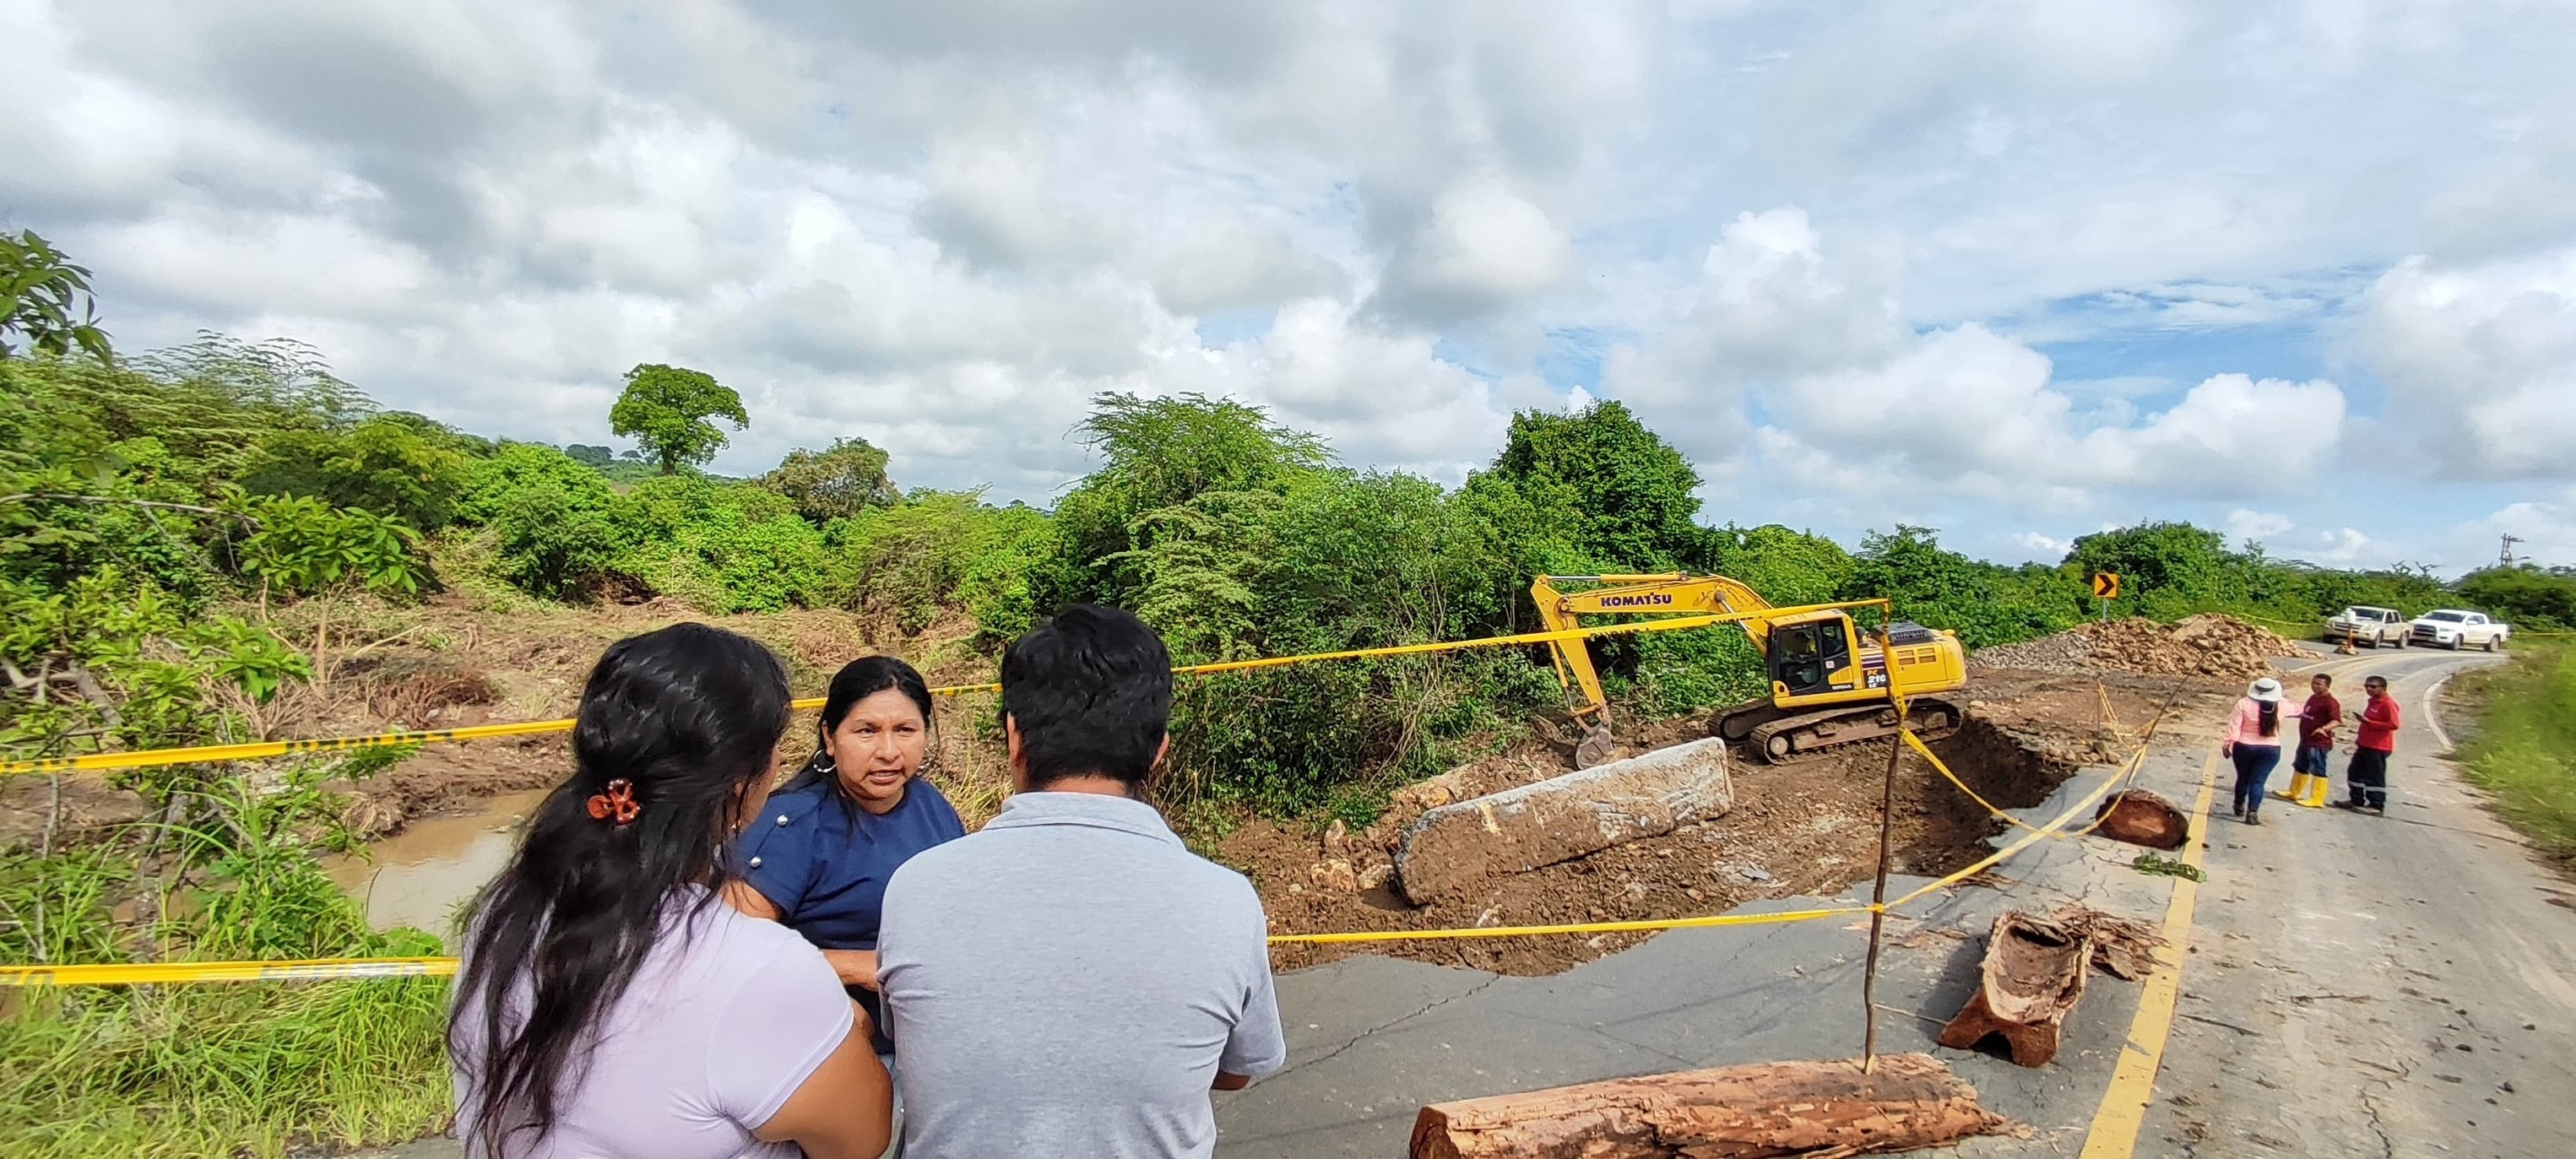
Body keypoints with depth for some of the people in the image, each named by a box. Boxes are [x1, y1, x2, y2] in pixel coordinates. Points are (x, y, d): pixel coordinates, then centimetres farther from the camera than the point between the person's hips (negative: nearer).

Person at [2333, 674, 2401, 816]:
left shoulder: (2388, 703, -17)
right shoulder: (2372, 702, 13)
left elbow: (2394, 724, -24)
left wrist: (2369, 722, -26)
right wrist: (2361, 732, 20)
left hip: (2378, 747, -10)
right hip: (2365, 744, 10)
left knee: (2375, 777, -2)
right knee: (2355, 772, 15)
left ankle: (2377, 806, 6)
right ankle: (2357, 800, 25)